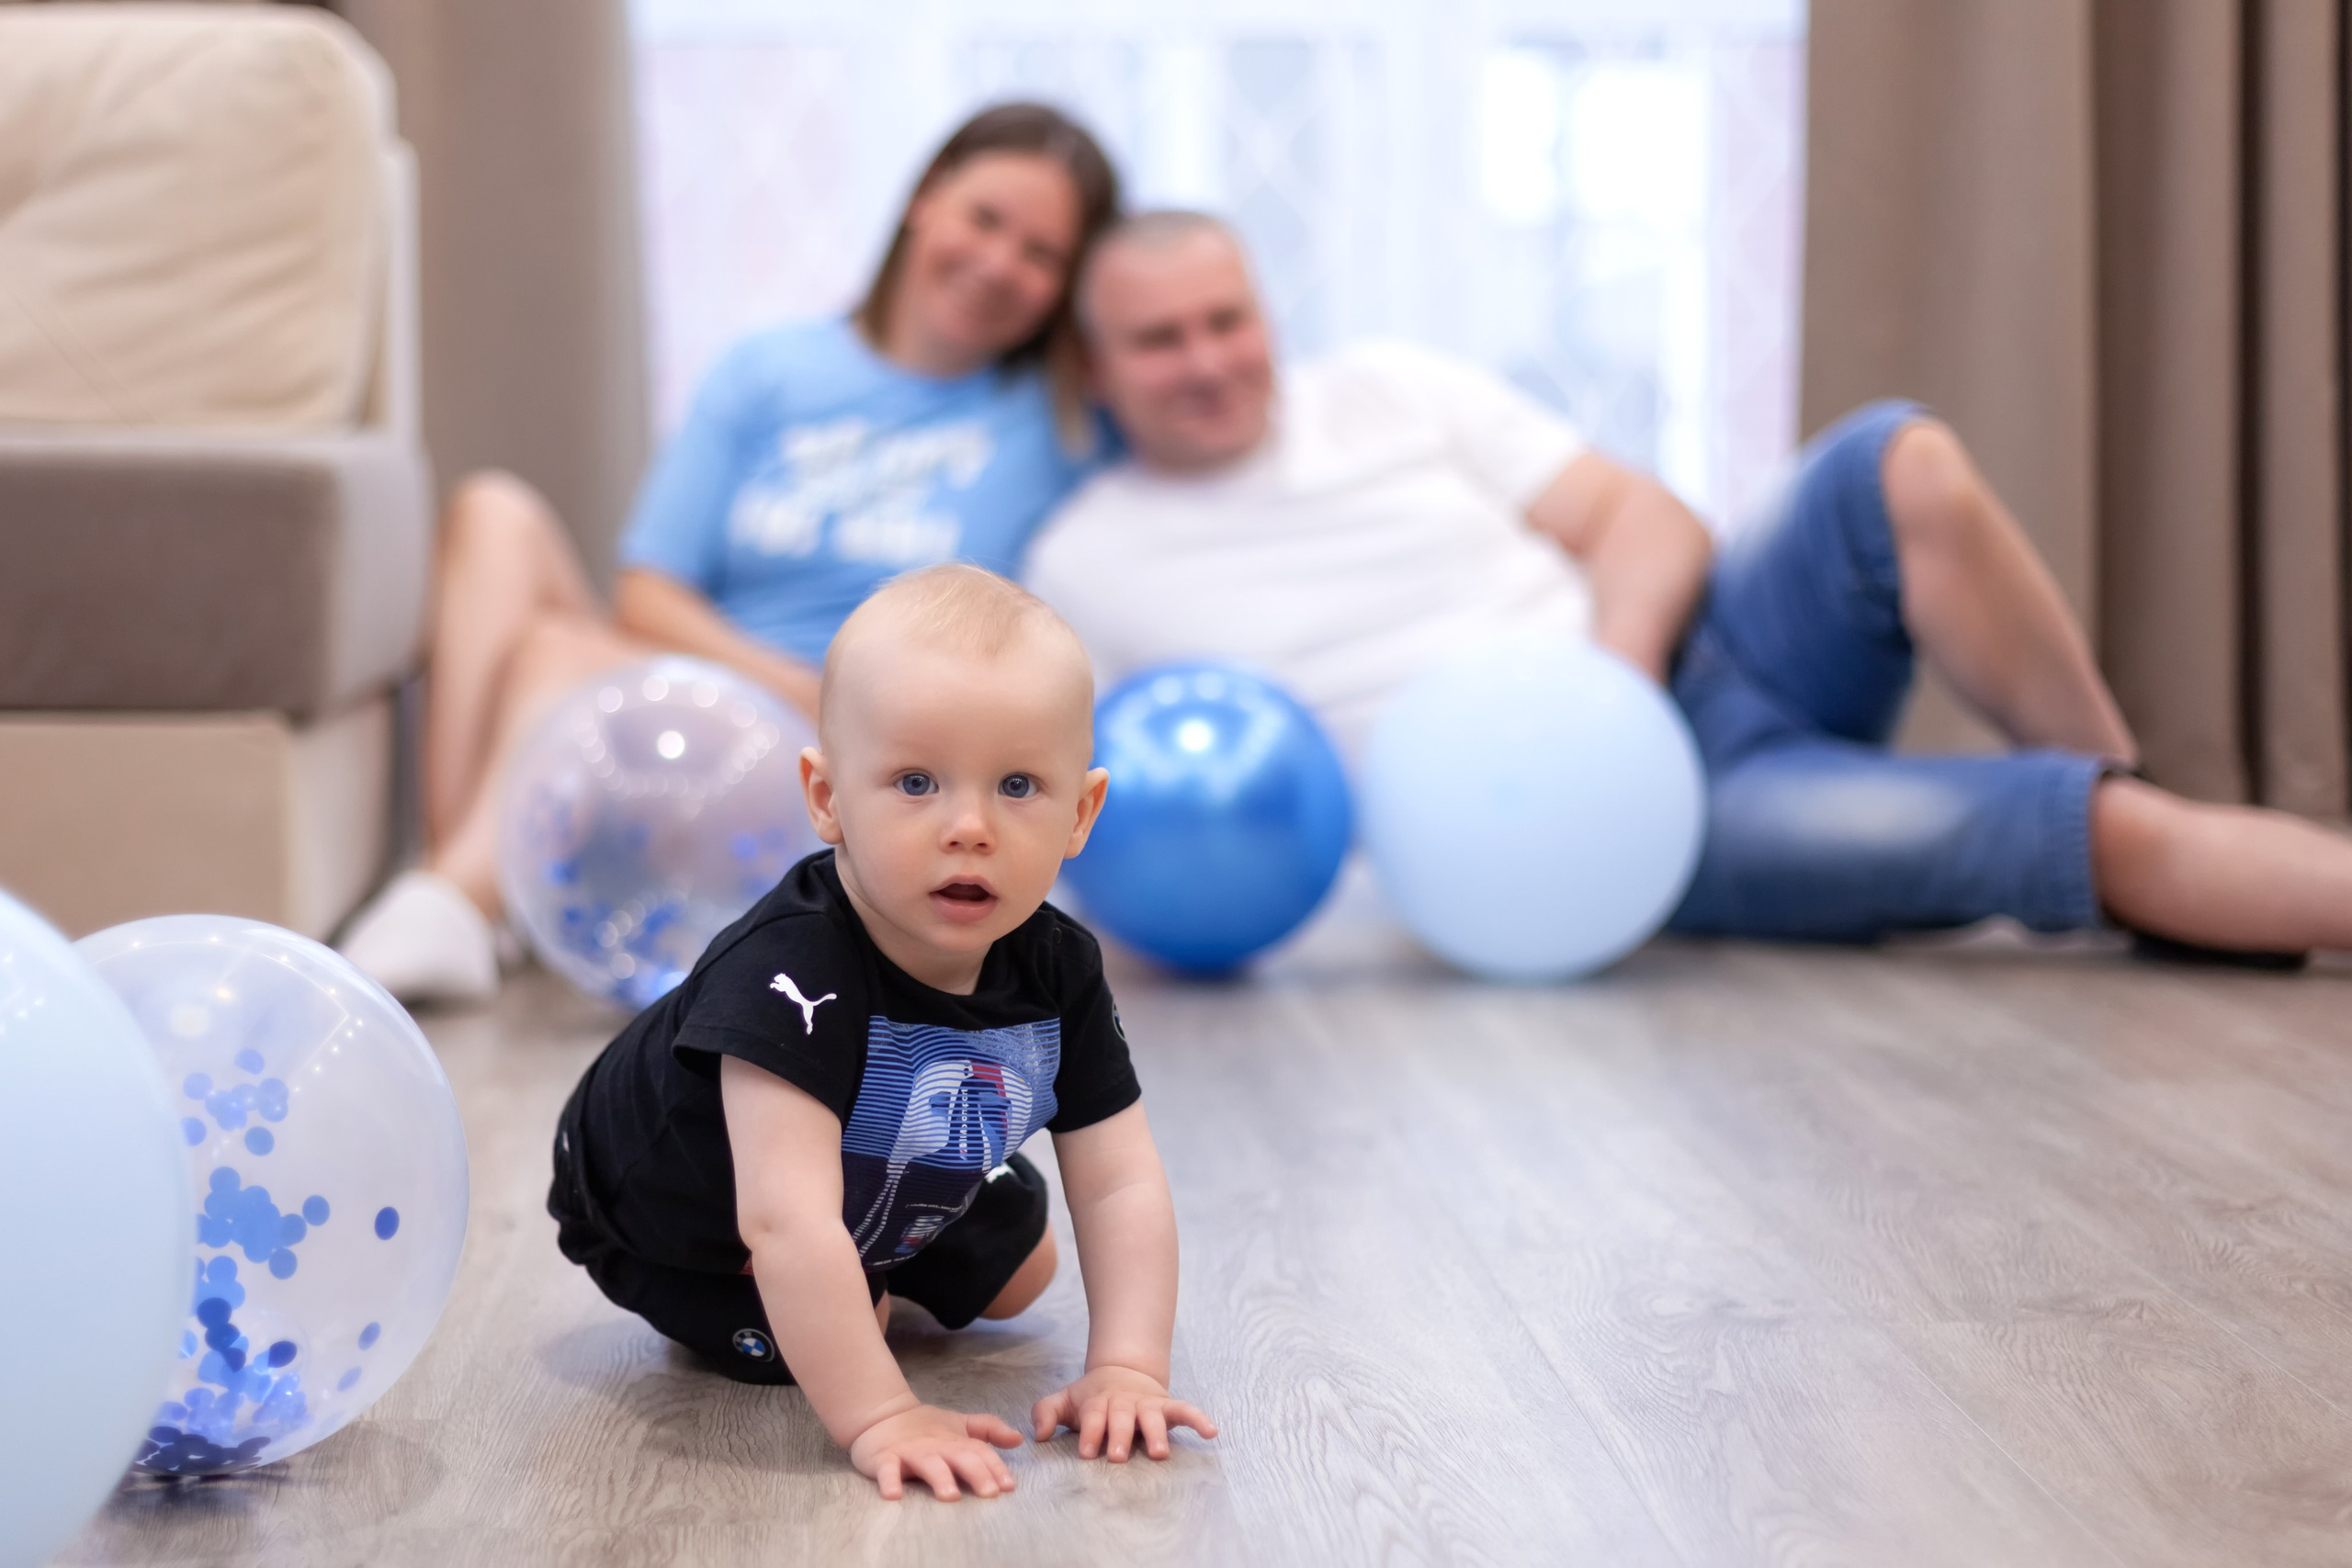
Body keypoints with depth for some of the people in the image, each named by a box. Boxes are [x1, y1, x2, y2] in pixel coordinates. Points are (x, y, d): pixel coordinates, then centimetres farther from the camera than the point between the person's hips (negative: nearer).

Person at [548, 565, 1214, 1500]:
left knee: (1017, 1266, 17)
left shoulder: (1058, 972, -25)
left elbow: (1121, 1186, -24)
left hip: (885, 1195, 6)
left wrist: (1125, 1369, -38)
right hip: (673, 1211, -6)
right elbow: (787, 1223, -52)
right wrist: (876, 1416, -55)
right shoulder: (790, 972, -47)